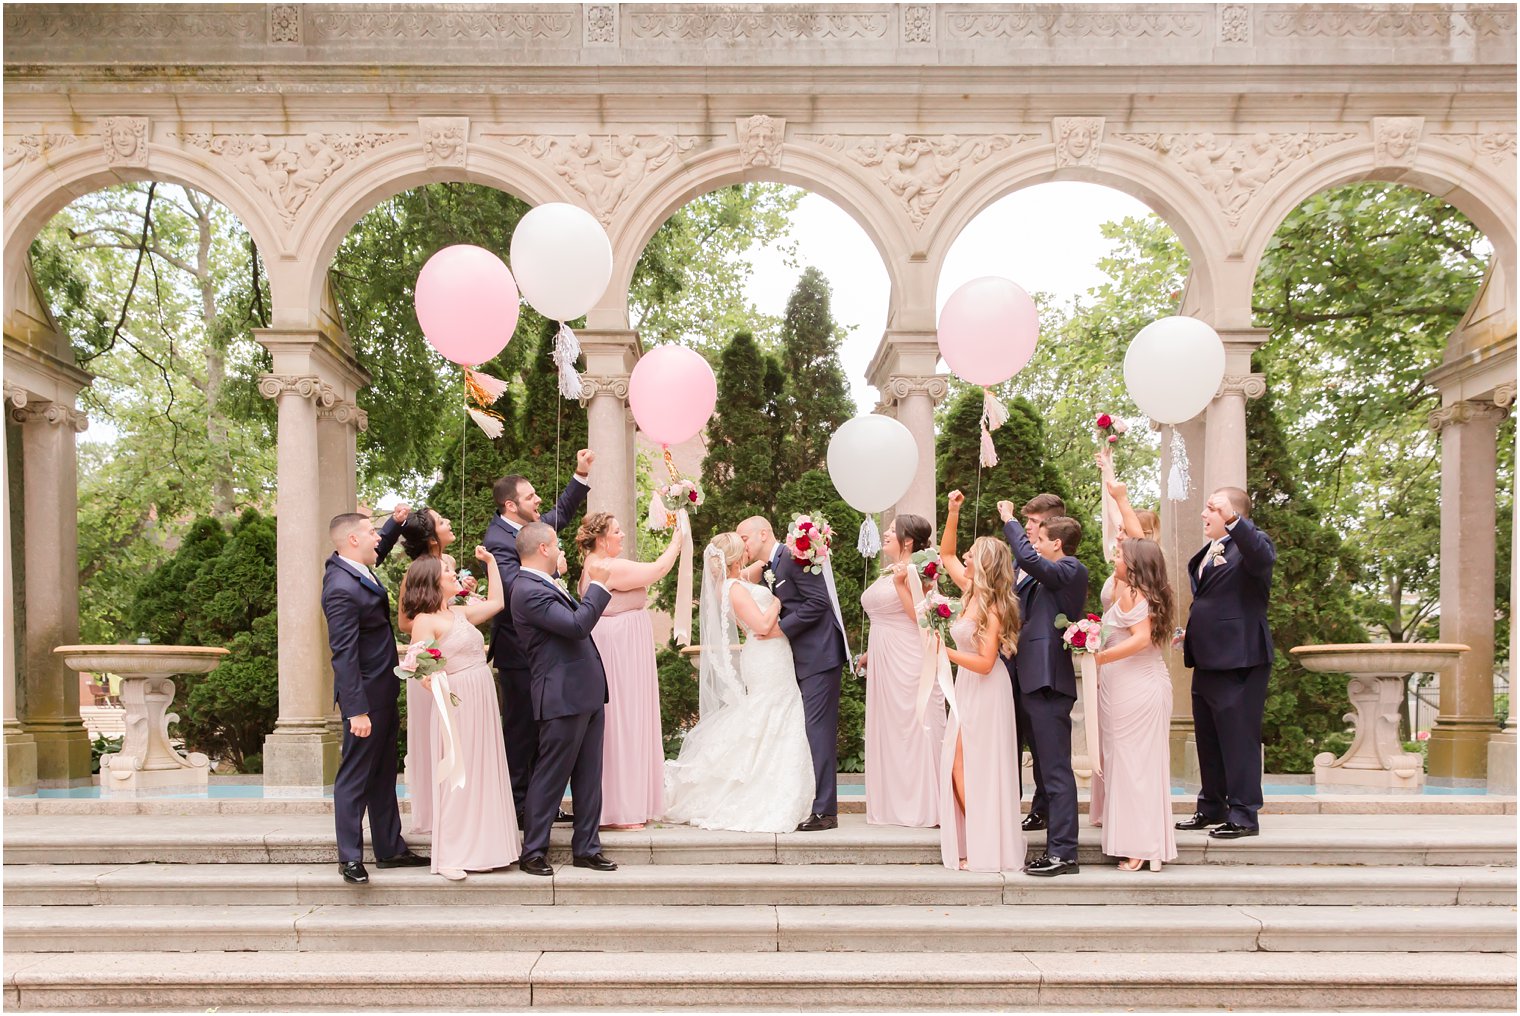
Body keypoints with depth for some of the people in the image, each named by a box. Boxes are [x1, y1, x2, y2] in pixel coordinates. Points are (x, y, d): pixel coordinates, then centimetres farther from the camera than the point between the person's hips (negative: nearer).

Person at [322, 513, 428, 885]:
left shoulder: (357, 570, 4)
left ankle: (390, 848, 26)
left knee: (383, 775, 17)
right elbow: (344, 655, -26)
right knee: (355, 777, 2)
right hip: (365, 695, -10)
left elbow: (377, 549, 30)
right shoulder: (342, 589, -24)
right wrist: (357, 710, -26)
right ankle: (350, 858, 12)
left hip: (383, 692, 10)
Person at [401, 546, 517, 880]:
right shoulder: (425, 621, -9)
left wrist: (490, 561, 24)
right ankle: (448, 857, 7)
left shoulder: (460, 613, 14)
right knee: (455, 778, -2)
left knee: (483, 775, 11)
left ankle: (476, 849, 21)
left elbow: (496, 602, 27)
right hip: (456, 705, -8)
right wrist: (429, 682, -34)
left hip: (482, 705, 8)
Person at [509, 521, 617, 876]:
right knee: (550, 778, 1)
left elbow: (575, 620, 19)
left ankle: (586, 847, 22)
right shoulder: (529, 591, -19)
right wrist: (598, 585, -15)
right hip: (563, 698, -10)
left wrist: (594, 585, 11)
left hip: (586, 694, 10)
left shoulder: (544, 584, 13)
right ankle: (533, 851, 13)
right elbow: (577, 625, -25)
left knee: (588, 777, 13)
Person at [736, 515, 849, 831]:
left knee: (818, 730, -10)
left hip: (819, 655, -10)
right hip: (800, 660, 10)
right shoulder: (766, 571, 17)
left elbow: (818, 602, -17)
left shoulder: (794, 556, -10)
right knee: (811, 731, 10)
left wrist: (781, 629, -15)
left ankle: (825, 811, -8)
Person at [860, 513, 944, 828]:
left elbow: (921, 616, -19)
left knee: (915, 728, -4)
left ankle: (925, 806, 3)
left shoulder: (916, 571, -10)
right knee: (887, 729, 11)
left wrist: (901, 583, -22)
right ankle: (894, 805, 19)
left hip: (909, 663, -9)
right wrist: (869, 653, 23)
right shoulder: (889, 573, 16)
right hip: (884, 662, 9)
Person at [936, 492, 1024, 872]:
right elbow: (945, 554, 17)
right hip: (966, 690, 8)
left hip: (985, 693, -8)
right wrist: (953, 513, 8)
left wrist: (945, 652, -21)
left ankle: (988, 850, 8)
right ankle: (974, 845, 15)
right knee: (959, 769, 8)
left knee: (977, 770, -2)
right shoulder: (972, 591, 4)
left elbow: (985, 662, -21)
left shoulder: (992, 607, -18)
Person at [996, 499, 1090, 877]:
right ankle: (1056, 847, 20)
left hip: (1049, 681, -10)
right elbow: (1015, 598, 21)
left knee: (1056, 770, -9)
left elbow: (1028, 558, -23)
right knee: (1045, 769, 13)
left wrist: (1009, 520, -9)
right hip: (1035, 681, 10)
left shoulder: (1071, 571, -9)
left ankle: (1064, 852, -6)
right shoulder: (1046, 578, 19)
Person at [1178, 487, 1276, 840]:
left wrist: (1232, 520, -42)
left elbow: (1264, 557, -34)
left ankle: (1243, 814, 2)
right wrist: (1189, 631, 21)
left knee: (1238, 738, -5)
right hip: (1207, 660, 10)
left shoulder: (1248, 544, -10)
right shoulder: (1209, 552, 18)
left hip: (1238, 661, -10)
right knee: (1208, 738, 16)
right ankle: (1212, 808, 28)